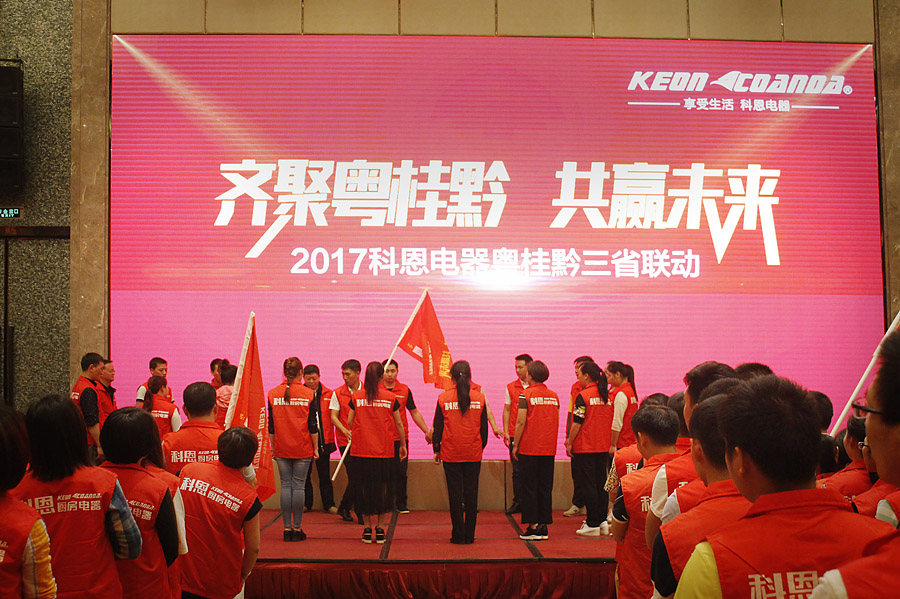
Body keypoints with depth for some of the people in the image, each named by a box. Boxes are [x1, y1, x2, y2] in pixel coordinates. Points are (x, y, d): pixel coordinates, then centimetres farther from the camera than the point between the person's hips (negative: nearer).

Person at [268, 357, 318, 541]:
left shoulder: (273, 394, 1)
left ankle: (287, 528, 8)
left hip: (281, 448, 2)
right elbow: (313, 424, -3)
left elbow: (271, 425, 5)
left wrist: (273, 448, 13)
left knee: (285, 485, 7)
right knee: (299, 486, 2)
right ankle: (297, 528, 4)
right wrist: (315, 448, 4)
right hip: (303, 449, -2)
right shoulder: (309, 394, -5)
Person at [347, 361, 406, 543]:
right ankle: (379, 528, 9)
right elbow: (398, 423, 4)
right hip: (384, 450, -1)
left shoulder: (356, 397, -1)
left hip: (361, 450, 1)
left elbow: (349, 422, 4)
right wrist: (403, 444, 16)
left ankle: (367, 528, 13)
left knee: (364, 487, 10)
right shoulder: (390, 397, -2)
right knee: (382, 487, 8)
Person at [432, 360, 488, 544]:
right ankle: (469, 535, 11)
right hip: (473, 453, 1)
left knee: (455, 494, 4)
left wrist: (436, 450, 9)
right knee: (471, 493, 8)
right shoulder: (479, 397, 0)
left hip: (451, 453, -1)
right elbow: (484, 427, 6)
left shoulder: (444, 398, -4)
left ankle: (458, 535, 7)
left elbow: (438, 426, 0)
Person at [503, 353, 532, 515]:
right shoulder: (511, 387, 9)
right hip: (515, 435, 2)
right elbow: (507, 410, 11)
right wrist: (506, 431, 3)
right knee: (517, 470, 4)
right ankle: (517, 502, 11)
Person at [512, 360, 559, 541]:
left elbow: (521, 422, -11)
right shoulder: (554, 395, 7)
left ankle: (533, 527, 2)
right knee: (545, 488, 9)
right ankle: (544, 527, 11)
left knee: (529, 487, 2)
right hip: (549, 449, 5)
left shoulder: (526, 395, -8)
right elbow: (556, 422, 10)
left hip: (529, 448, -5)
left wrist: (515, 445, -4)